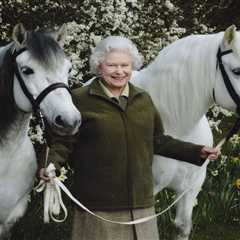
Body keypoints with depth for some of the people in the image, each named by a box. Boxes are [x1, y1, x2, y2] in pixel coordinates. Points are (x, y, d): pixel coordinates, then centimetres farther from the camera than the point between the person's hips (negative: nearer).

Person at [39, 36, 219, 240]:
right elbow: (64, 142, -4)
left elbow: (158, 141, 17)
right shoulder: (80, 100, -3)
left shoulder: (143, 99, 10)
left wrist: (197, 152, 12)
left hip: (140, 200, 4)